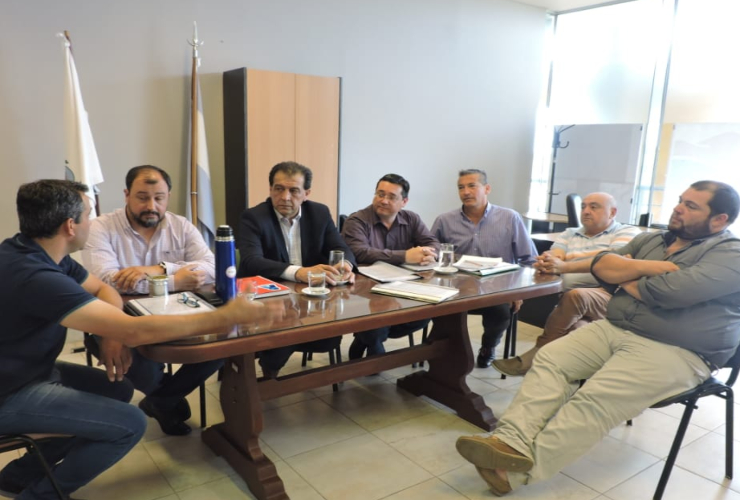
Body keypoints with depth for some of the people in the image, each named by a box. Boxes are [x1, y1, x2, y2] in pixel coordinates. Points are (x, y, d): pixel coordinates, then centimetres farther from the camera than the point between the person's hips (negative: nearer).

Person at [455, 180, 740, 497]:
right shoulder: (651, 240, 18)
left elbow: (670, 290, -21)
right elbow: (602, 265, 5)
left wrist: (624, 279, -2)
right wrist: (644, 268, -12)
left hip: (674, 351, -7)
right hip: (613, 328, 7)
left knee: (594, 400, -25)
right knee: (549, 359, -14)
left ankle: (520, 469, -24)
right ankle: (511, 444, -26)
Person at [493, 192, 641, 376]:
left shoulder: (628, 232, 7)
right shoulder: (569, 234, 23)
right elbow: (554, 257, 4)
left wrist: (564, 267, -27)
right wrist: (545, 262, -24)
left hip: (610, 296, -4)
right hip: (566, 296, 4)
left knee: (575, 295, -33)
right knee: (576, 328, -31)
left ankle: (534, 356, -27)